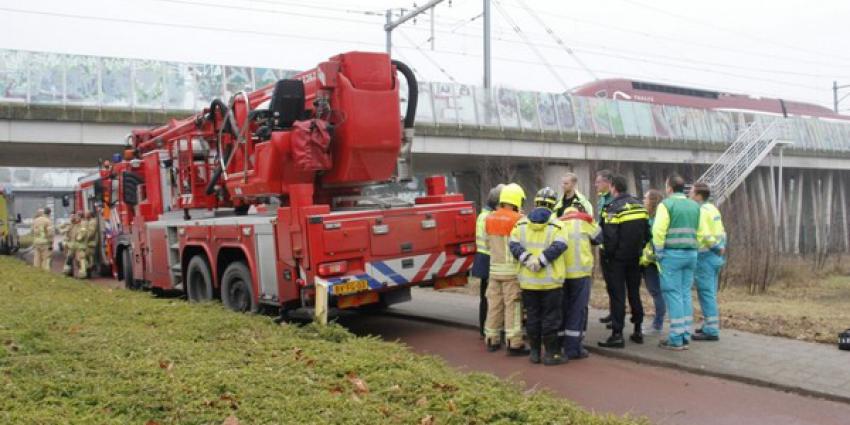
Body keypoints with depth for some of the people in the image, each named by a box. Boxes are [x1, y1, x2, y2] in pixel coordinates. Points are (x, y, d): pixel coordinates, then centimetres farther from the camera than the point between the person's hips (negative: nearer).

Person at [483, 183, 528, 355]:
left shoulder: (489, 218, 5)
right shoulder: (518, 219, -13)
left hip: (494, 268, 6)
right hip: (512, 269, -6)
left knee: (494, 304, 14)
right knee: (513, 306, -1)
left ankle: (491, 340, 22)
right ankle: (514, 343, 2)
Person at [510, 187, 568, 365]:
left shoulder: (521, 223, 5)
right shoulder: (556, 224, -5)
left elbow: (514, 244, -5)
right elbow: (559, 246, -18)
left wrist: (527, 259, -13)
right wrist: (541, 261, -18)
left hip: (528, 280, 3)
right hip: (550, 280, -3)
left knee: (532, 316, 12)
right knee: (550, 317, 5)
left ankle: (535, 351, 19)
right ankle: (552, 353, 8)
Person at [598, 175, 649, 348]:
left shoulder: (614, 208, -16)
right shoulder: (639, 205, 4)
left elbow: (610, 237, -19)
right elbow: (647, 232, 7)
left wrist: (606, 254, -4)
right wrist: (639, 248, 18)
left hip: (618, 258, -6)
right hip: (635, 258, 6)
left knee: (617, 295, -1)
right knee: (634, 292, 16)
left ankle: (617, 334, 0)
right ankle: (638, 330, 21)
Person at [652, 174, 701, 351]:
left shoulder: (666, 204, -7)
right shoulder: (695, 206, 12)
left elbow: (658, 230, -14)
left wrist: (659, 252, -4)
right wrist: (693, 248, 12)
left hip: (672, 254, -6)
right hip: (691, 253, 6)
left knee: (673, 294, -2)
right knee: (685, 294, 11)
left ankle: (676, 339, -1)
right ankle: (685, 336, 15)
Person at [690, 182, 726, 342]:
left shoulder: (699, 211, -14)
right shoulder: (712, 209, 15)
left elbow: (705, 235, -22)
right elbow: (722, 232, 13)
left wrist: (717, 247, -9)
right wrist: (721, 247, 2)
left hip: (704, 255, -9)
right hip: (715, 256, 9)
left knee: (706, 293, -5)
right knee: (710, 293, 16)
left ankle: (711, 330, -3)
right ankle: (710, 325, 23)